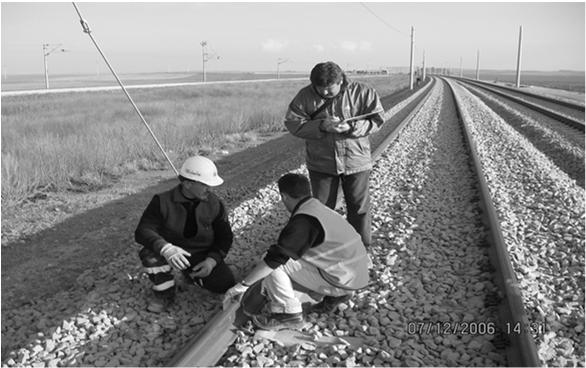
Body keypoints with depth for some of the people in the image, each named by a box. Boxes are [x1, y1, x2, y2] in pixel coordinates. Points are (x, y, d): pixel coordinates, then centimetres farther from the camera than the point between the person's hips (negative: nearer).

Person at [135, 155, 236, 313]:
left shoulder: (215, 204, -8)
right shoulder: (163, 201, -16)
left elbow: (225, 236, 0)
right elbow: (143, 231, -22)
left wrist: (212, 260, -18)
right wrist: (166, 248, -42)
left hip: (203, 256, 3)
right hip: (173, 253, -2)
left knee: (226, 285, -12)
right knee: (150, 254, -33)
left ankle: (193, 274, 19)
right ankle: (165, 294, -5)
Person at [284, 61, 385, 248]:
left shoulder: (362, 92, -9)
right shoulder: (305, 96, -7)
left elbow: (377, 120, -8)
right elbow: (292, 123, -10)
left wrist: (351, 127, -25)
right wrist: (321, 126, -24)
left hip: (356, 161, 0)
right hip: (321, 163, 1)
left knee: (359, 206, 10)